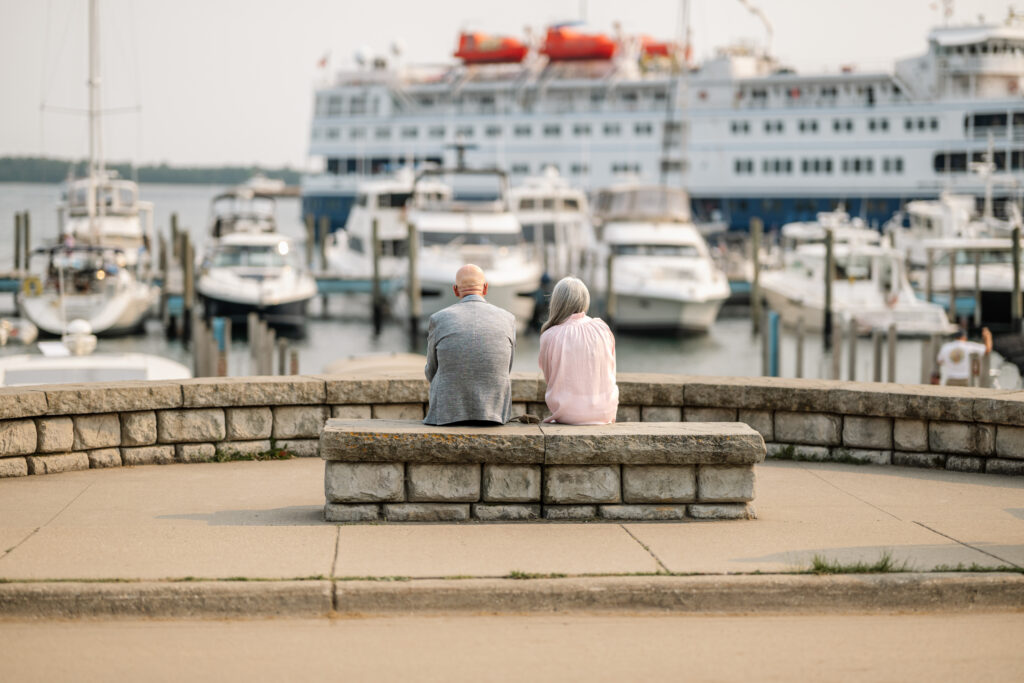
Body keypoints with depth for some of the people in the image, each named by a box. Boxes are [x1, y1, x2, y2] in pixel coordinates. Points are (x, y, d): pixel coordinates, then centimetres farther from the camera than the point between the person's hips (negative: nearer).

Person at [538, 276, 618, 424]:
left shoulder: (550, 336, -10)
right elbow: (610, 373, 9)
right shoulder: (602, 329, -4)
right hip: (604, 412, 2)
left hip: (567, 414, -2)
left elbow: (548, 377, 5)